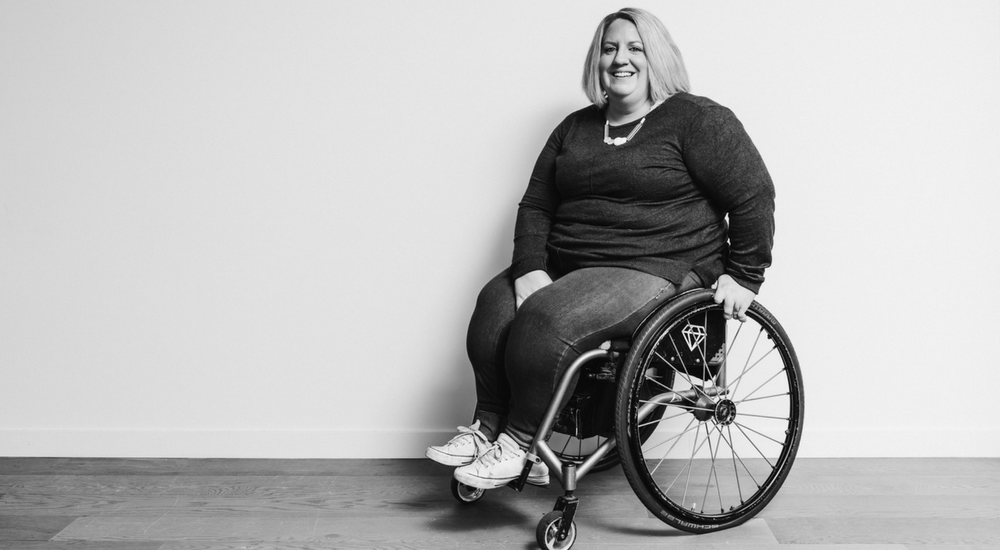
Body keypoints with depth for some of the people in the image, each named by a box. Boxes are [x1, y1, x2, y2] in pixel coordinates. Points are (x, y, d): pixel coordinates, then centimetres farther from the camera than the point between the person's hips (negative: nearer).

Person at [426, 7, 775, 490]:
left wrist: (743, 275, -5)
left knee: (546, 321, -29)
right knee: (494, 304, -20)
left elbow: (753, 197, -3)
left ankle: (519, 445, -13)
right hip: (566, 266, 7)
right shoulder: (575, 129, 16)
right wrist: (530, 270, -4)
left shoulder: (698, 121, -2)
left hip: (655, 272, -6)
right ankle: (488, 427, -7)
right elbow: (535, 206, 12)